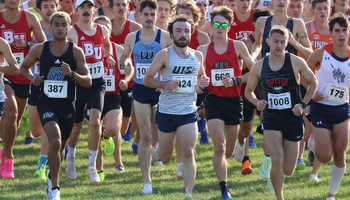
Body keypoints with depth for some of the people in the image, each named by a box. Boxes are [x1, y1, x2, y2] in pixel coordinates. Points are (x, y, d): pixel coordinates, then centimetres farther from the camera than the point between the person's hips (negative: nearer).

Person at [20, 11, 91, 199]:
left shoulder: (76, 51, -4)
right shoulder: (39, 49, -3)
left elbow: (88, 81, -7)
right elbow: (24, 66, 15)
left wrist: (72, 74, -25)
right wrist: (33, 78, -6)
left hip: (67, 105, 2)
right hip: (47, 103, -2)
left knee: (60, 146, 16)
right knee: (55, 141, -24)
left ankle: (52, 174, 48)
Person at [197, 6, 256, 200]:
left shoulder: (238, 47, -1)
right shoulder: (203, 50, 2)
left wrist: (236, 81, -12)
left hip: (233, 101, 1)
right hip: (213, 101, -1)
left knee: (229, 151, 11)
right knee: (219, 146, -16)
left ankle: (220, 161, 49)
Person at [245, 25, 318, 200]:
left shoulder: (296, 63, -6)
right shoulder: (259, 67, -3)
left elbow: (313, 83, 8)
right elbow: (248, 91, 11)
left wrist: (303, 104, -5)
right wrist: (257, 103, -10)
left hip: (293, 118, 0)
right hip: (271, 118, 0)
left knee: (288, 170, 5)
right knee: (277, 162, -20)